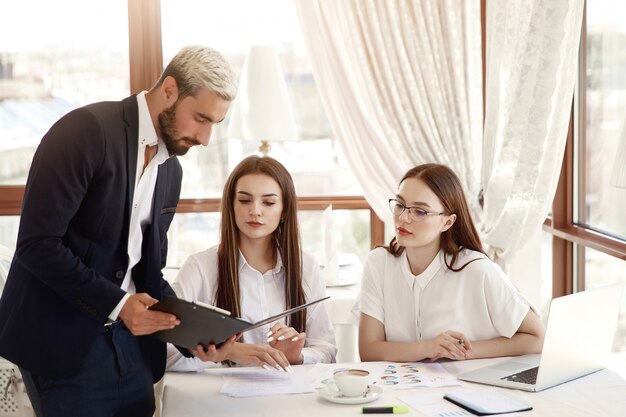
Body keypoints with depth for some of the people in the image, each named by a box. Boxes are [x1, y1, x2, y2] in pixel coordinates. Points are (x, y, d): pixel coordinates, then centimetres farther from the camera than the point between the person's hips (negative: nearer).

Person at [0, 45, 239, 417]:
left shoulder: (172, 170, 10)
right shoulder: (87, 130, -14)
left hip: (128, 338, 7)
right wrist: (116, 303, -21)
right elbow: (37, 244, -19)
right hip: (64, 344, -7)